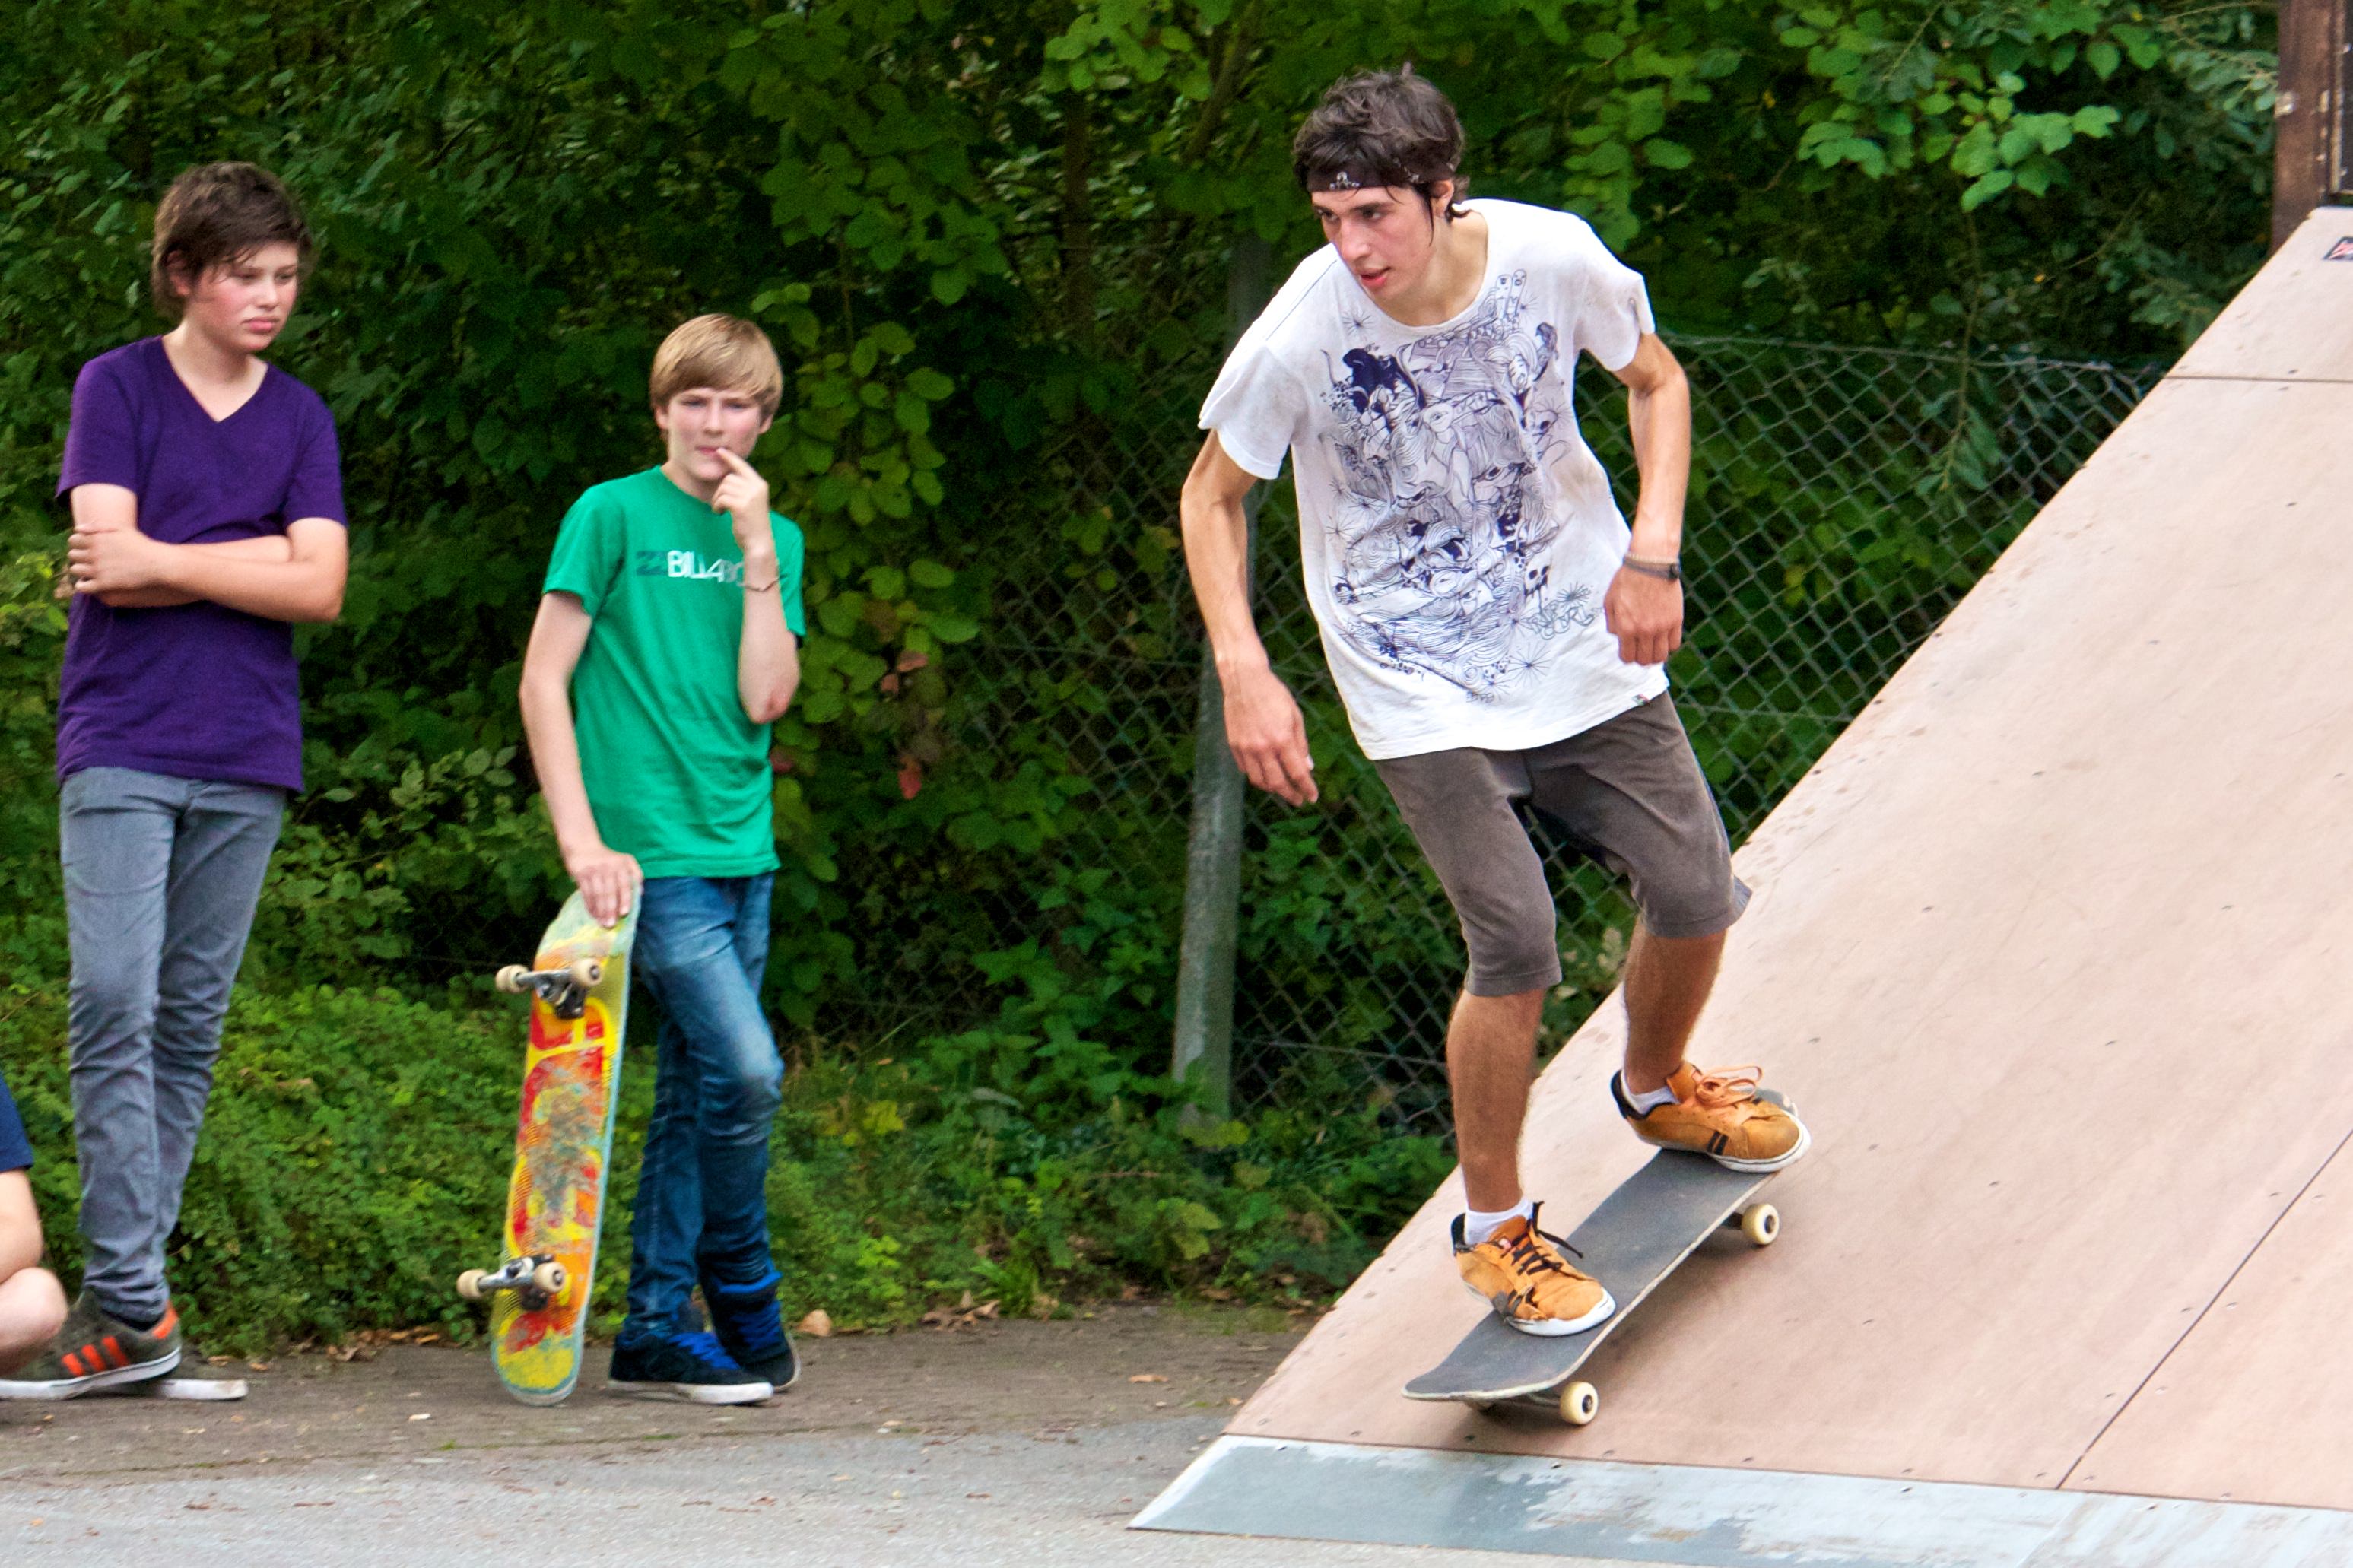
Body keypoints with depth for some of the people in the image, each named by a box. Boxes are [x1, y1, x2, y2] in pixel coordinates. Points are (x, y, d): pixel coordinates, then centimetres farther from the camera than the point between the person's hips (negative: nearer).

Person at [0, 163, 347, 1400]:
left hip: (245, 759, 4)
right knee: (113, 1008, -14)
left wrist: (163, 562, -6)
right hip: (120, 746, -4)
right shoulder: (117, 387, 3)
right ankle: (130, 1307, -16)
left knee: (191, 1023, 3)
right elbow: (103, 564, -8)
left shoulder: (299, 417, 12)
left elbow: (319, 589, 0)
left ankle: (126, 1293, 7)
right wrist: (250, 564, -5)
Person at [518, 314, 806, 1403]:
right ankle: (742, 1298, 0)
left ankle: (657, 1331, 13)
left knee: (695, 1093, 7)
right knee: (745, 1071, -16)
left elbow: (764, 697, 0)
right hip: (651, 852, -6)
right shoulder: (614, 515, -2)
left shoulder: (773, 537, 13)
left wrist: (759, 554, -6)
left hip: (741, 853, 6)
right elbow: (543, 680, -4)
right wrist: (581, 839, -11)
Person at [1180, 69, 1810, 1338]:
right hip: (1422, 692, -3)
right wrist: (1243, 673, -16)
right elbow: (1213, 493, -6)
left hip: (1586, 648, 4)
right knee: (1516, 945, -16)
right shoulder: (1303, 334, -23)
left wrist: (1654, 551, -8)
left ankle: (1655, 1087, 42)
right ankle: (1493, 1226, 5)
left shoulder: (1551, 258, -17)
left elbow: (1656, 381, 4)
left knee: (1694, 895, 8)